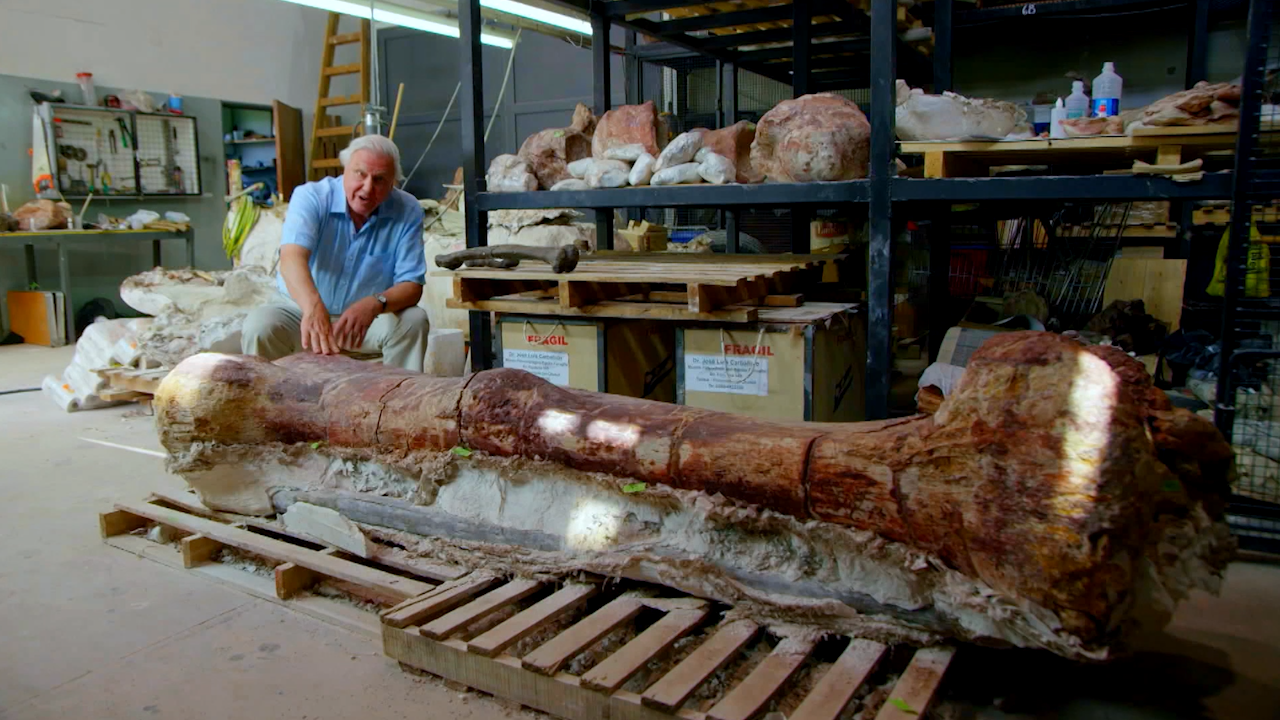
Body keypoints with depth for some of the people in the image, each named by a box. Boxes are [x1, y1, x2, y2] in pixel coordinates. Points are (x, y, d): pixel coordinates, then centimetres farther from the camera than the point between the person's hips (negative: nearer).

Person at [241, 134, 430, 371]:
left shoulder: (408, 212, -12)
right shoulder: (311, 197, -16)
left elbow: (412, 287, -16)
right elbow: (292, 258, -35)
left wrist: (375, 304, -39)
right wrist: (314, 309, -56)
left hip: (367, 317, 1)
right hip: (300, 310, 0)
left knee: (413, 321, -25)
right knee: (259, 328, -28)